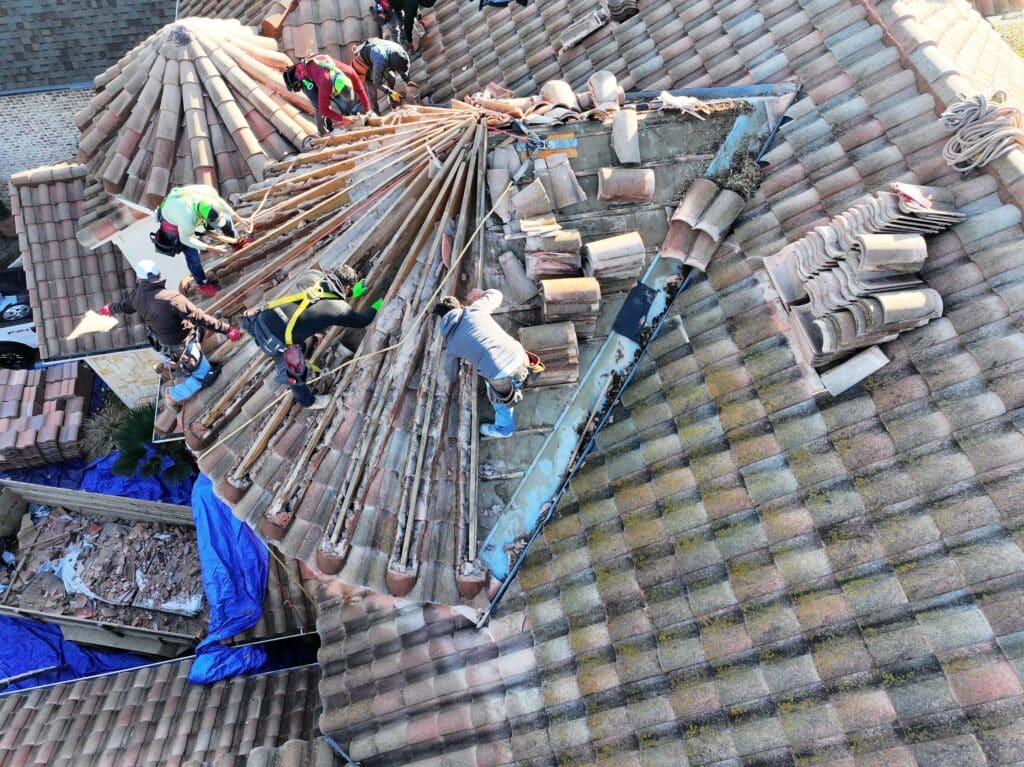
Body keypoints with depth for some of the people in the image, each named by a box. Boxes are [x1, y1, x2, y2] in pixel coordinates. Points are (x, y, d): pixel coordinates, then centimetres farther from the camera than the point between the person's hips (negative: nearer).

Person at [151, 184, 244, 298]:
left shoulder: (209, 191, -36)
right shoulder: (188, 219, -48)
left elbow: (220, 201, -10)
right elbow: (185, 239, -27)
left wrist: (237, 217, -5)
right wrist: (210, 249, -27)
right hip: (172, 220, -5)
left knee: (225, 221, 9)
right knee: (191, 253, -5)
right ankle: (202, 284, 18)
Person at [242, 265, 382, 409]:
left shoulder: (313, 276, 7)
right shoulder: (340, 308, -6)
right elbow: (362, 321, 13)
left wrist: (353, 293, 41)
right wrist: (375, 308, 33)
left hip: (262, 320, 7)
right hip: (275, 342, -7)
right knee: (298, 374, 22)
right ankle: (307, 401, 49)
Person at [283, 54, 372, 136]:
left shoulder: (349, 72, -34)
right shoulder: (326, 84, -46)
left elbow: (360, 90, -18)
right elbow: (324, 110, -36)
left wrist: (368, 111, -18)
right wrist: (342, 119, -32)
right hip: (305, 75, -6)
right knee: (319, 106, -19)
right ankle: (324, 134, 0)